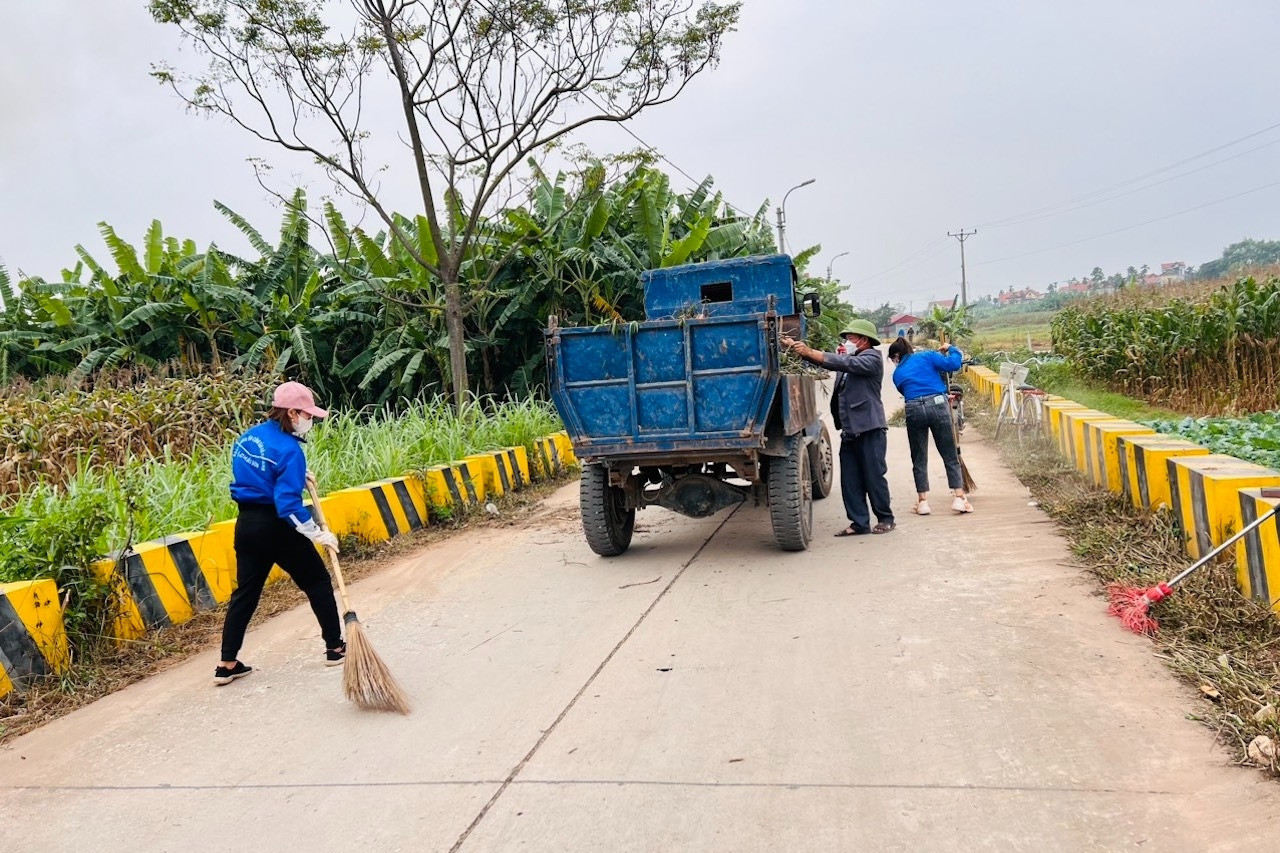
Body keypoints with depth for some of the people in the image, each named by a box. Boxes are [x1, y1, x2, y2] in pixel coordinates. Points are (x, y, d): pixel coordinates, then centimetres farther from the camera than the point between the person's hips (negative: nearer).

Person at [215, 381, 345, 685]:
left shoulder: (247, 437, 7)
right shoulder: (289, 449, -19)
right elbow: (288, 504, -24)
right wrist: (316, 533, -20)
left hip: (247, 523, 7)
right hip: (276, 526, -7)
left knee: (245, 591, 13)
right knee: (318, 581, 10)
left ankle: (227, 664, 15)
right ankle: (335, 647, 18)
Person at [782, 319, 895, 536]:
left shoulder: (872, 358, -4)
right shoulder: (848, 359, 19)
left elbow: (847, 364, -20)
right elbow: (822, 360, 8)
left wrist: (810, 352, -25)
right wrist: (796, 347, -7)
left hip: (870, 429, -7)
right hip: (849, 431, 8)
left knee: (874, 477, 0)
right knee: (850, 480, 4)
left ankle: (885, 519, 14)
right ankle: (859, 523, 9)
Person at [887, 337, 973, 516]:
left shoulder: (897, 374, 18)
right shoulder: (926, 356, 10)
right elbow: (953, 364, -2)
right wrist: (951, 350, 19)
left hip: (913, 411, 1)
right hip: (937, 406, -1)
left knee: (919, 459, 12)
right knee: (950, 456, 6)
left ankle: (922, 502, 11)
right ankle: (959, 497, 1)